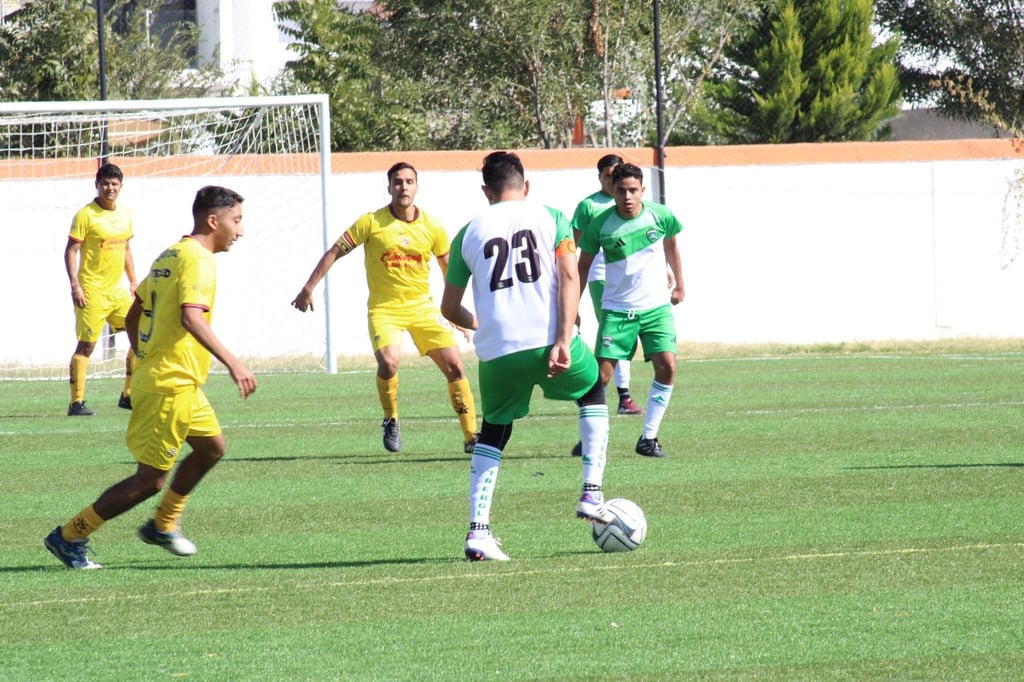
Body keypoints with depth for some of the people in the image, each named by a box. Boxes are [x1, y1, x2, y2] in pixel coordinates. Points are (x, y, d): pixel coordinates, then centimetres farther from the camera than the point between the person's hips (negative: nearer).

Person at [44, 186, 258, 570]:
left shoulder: (169, 257, 14)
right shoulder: (198, 260, -15)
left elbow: (133, 315, 19)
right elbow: (191, 317, -31)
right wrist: (231, 363, -35)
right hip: (172, 386, -10)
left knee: (211, 447, 22)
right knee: (150, 480, -5)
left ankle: (163, 525, 29)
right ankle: (69, 537, -1)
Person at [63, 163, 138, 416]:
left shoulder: (125, 214, 11)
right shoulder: (86, 215, -10)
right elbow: (71, 251, -11)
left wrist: (133, 282, 18)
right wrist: (75, 285, -19)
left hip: (118, 290, 7)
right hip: (92, 292, -7)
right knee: (86, 345, -5)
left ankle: (129, 395, 15)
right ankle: (77, 402, -1)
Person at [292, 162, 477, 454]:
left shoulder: (432, 227, 0)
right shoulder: (371, 223, -8)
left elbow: (449, 268, 14)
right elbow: (334, 253, -2)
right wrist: (309, 287, -6)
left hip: (422, 307, 3)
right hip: (384, 308, -3)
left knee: (454, 365, -6)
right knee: (388, 362, -27)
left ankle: (471, 437, 5)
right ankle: (391, 422, 0)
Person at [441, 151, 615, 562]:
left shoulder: (469, 234, 13)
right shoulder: (551, 219, 10)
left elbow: (450, 309, 17)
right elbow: (569, 277, -5)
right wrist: (564, 341, -10)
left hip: (497, 350, 1)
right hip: (547, 339, -1)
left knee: (493, 433, 21)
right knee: (593, 393, 29)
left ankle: (478, 531, 6)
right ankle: (591, 494, 19)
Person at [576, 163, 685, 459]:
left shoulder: (660, 216, -7)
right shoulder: (600, 225, -11)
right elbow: (582, 267, 2)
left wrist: (679, 285, 20)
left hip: (657, 306, 1)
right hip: (616, 309, -1)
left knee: (666, 366, -14)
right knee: (601, 374, -8)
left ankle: (648, 438, -3)